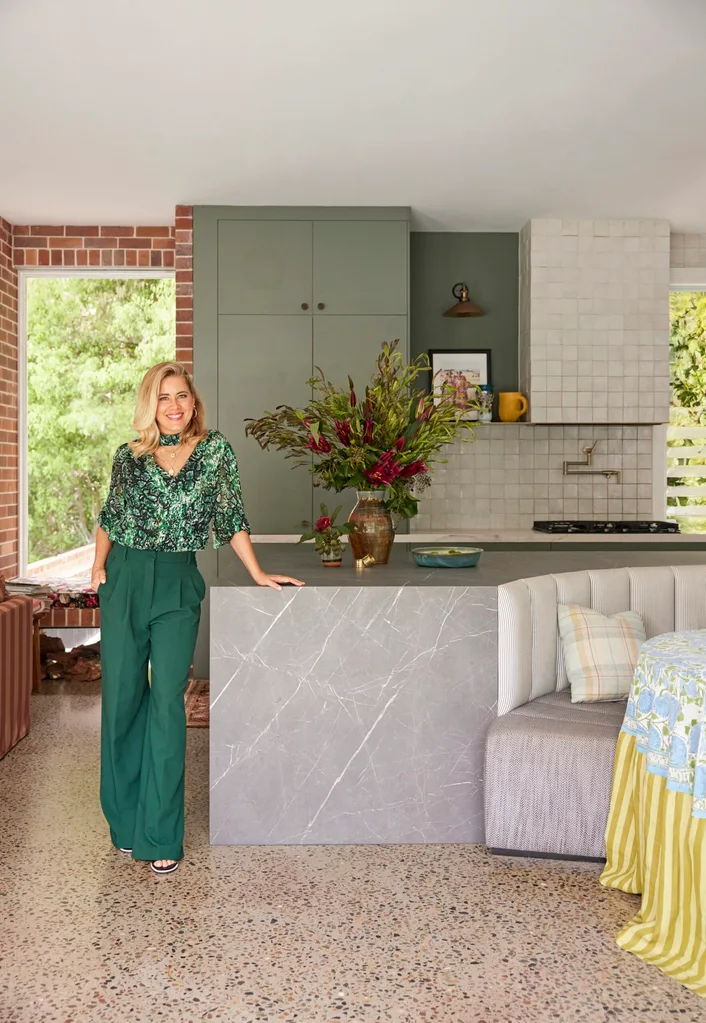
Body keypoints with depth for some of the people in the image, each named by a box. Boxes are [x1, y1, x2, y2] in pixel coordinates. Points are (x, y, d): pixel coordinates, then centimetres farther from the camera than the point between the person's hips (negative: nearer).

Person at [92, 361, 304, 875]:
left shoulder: (216, 452, 4)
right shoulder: (128, 457, 7)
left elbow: (232, 519, 7)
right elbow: (110, 517, 16)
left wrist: (258, 573, 5)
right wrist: (99, 564, 2)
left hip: (179, 584, -1)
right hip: (125, 581, 2)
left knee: (167, 702, -5)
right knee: (121, 698, 5)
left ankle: (162, 835, 4)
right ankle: (125, 821, 23)